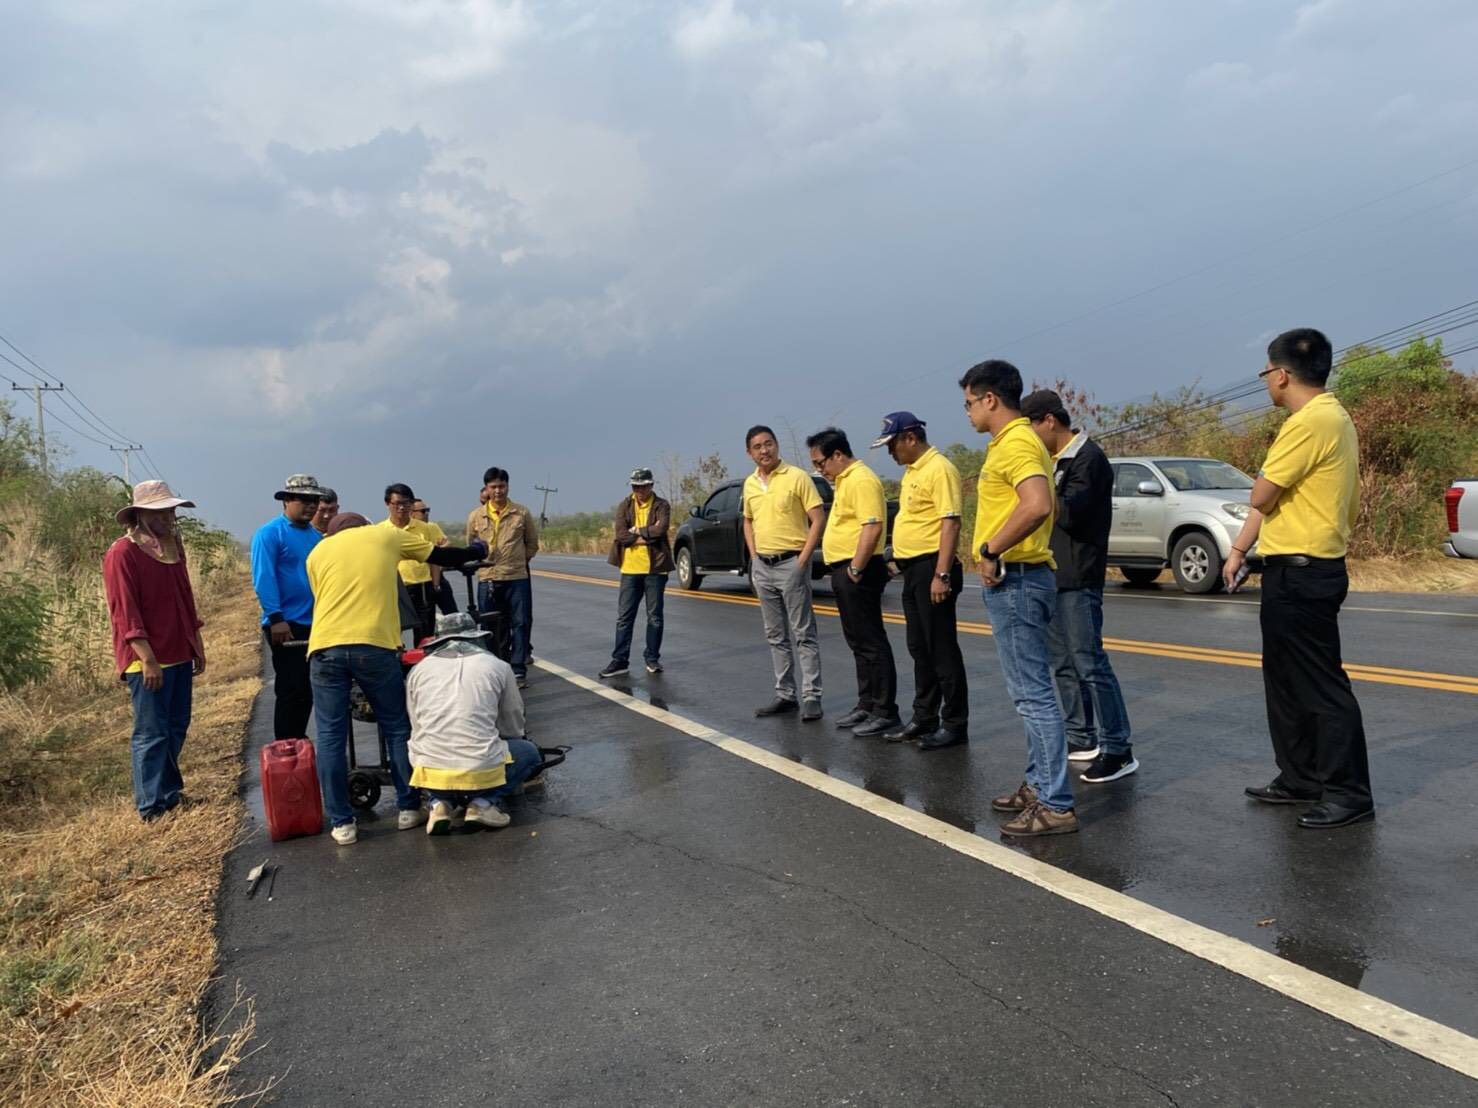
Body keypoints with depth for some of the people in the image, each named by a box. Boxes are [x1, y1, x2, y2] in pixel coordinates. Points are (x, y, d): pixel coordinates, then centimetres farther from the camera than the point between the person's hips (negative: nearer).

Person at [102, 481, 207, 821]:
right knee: (151, 734, -3)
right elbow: (125, 612, -16)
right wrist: (147, 658, -20)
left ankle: (170, 793, 27)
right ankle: (152, 807, 5)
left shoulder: (173, 547, 13)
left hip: (180, 655, 8)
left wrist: (197, 645, 18)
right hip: (148, 661, -8)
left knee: (176, 728, 14)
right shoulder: (122, 553, -11)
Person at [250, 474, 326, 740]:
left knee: (307, 691, 13)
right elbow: (263, 578, -15)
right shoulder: (270, 533, -8)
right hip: (286, 625, -7)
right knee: (291, 691, -4)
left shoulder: (316, 536, 13)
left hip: (314, 625, 7)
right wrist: (276, 618, -22)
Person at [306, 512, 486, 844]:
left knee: (331, 737, 8)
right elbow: (443, 556, 28)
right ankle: (409, 809, 18)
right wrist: (476, 551, 46)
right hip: (374, 645, -1)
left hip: (325, 648, 1)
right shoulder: (387, 535, 19)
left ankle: (342, 824, 10)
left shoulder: (318, 551, 22)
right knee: (397, 729, 13)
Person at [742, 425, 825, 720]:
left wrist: (803, 559, -14)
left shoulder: (797, 477, -8)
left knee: (803, 634, -3)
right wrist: (753, 556, 10)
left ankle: (812, 697, 0)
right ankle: (785, 694, 20)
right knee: (776, 635, 12)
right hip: (762, 566, 7)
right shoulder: (750, 483, 10)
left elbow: (818, 519, -10)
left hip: (791, 563, -6)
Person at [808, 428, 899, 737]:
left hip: (857, 572, -11)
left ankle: (886, 713, -1)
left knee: (871, 642, -6)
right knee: (858, 642, 15)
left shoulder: (862, 480, -15)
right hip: (843, 571, 11)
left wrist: (855, 569, -22)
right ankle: (867, 705, 24)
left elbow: (872, 527, -24)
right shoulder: (844, 481, 18)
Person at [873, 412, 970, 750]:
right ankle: (924, 718, 24)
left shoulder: (939, 469, -14)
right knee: (919, 649, 15)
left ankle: (955, 723, 6)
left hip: (932, 568, -10)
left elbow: (950, 523, -20)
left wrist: (942, 574, -25)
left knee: (942, 649, -3)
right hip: (912, 569, 10)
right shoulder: (911, 471, 16)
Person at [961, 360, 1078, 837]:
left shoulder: (1016, 443, -15)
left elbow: (1037, 506, -32)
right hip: (1014, 580, 11)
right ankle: (1038, 785, 27)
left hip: (1016, 581, -11)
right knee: (1029, 691, 17)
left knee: (1034, 694, -7)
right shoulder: (1015, 441, 17)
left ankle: (1054, 805, -2)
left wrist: (991, 550, -24)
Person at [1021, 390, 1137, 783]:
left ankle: (1117, 750, -6)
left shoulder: (1088, 458, -10)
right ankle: (1082, 739, 20)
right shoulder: (1053, 461, 18)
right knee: (1064, 664, 12)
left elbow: (1069, 513, -20)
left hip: (1078, 580, -10)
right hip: (1052, 577, 10)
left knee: (1090, 663, -10)